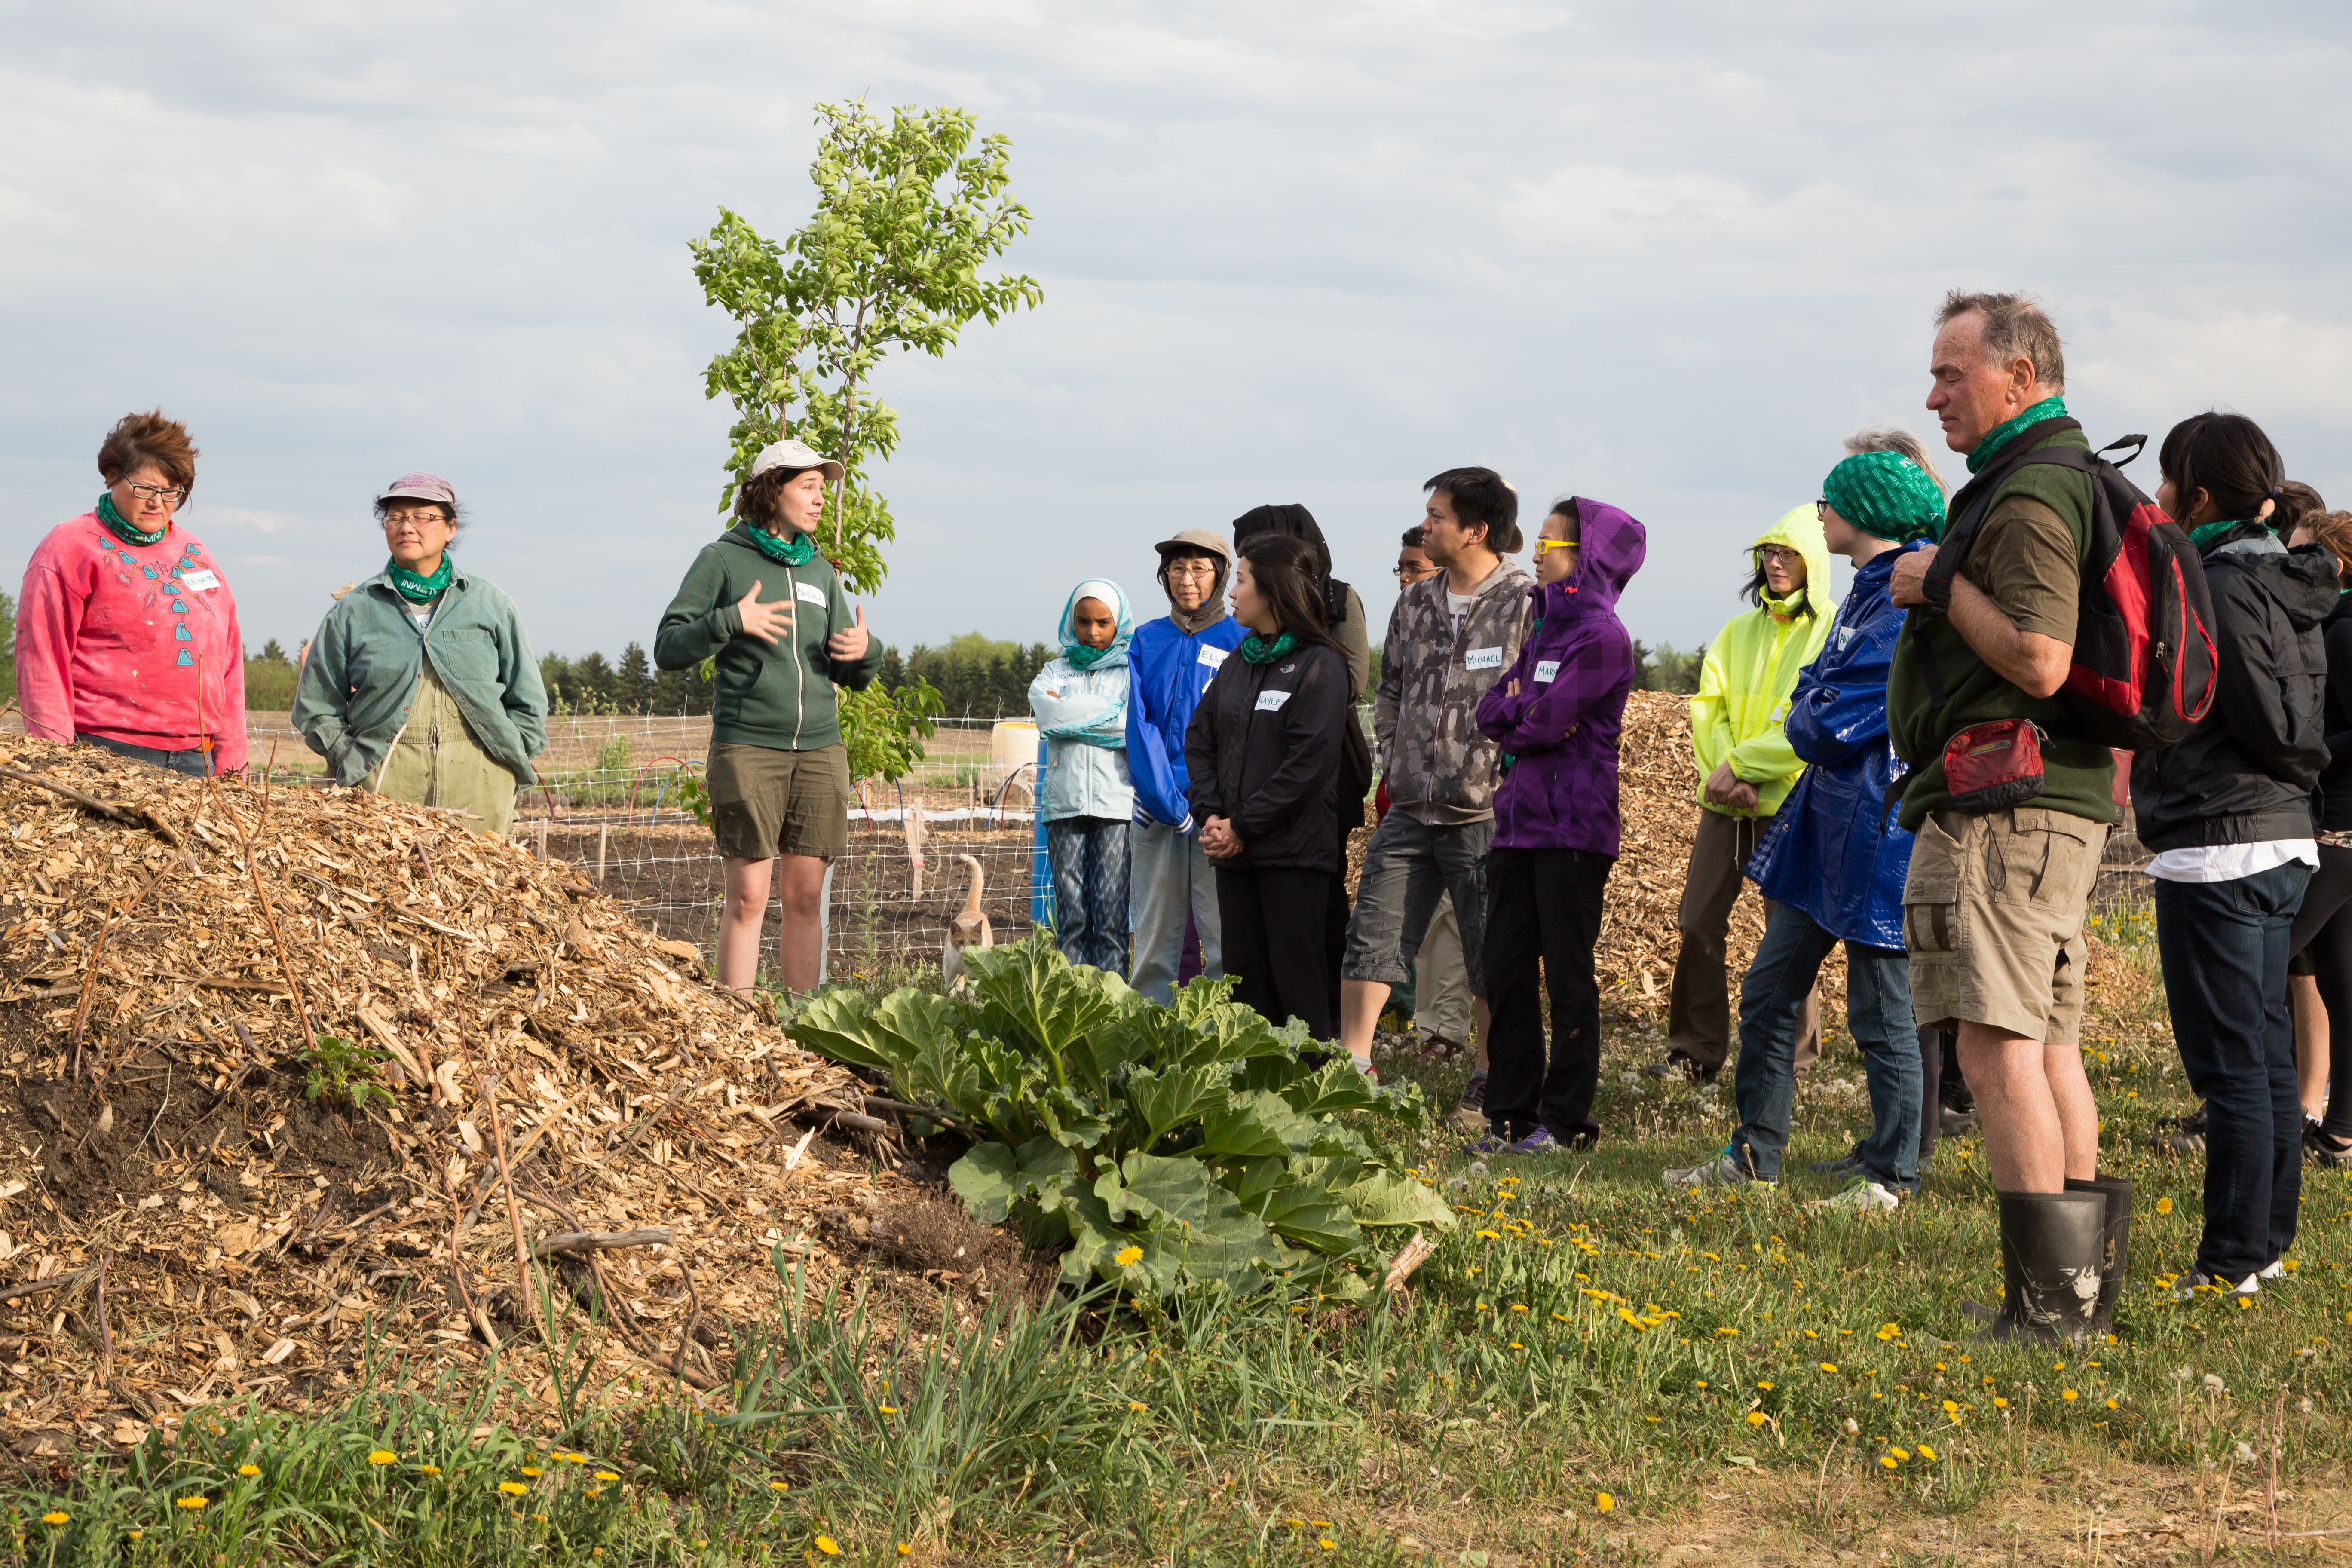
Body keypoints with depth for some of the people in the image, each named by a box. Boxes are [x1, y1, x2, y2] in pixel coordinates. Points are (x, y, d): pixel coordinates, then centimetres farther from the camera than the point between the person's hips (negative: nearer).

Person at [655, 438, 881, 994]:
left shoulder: (820, 572, 16)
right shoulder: (722, 561, 1)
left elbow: (849, 674, 19)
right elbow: (669, 649, -4)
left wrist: (864, 653, -3)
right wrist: (730, 622, -18)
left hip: (820, 750, 5)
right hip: (747, 746, -5)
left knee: (806, 897, 3)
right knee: (748, 896, -6)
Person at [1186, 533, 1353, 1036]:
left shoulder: (1319, 666, -7)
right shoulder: (1240, 662, 16)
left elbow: (1309, 762, -14)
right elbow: (1200, 738, 14)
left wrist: (1243, 826, -14)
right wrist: (1211, 814, -3)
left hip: (1293, 850, -7)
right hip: (1234, 850, 7)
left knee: (1295, 978, -6)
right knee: (1244, 974, 7)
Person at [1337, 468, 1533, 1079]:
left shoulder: (1528, 605, -9)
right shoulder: (1416, 603, 11)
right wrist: (1393, 761, 13)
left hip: (1485, 816, -6)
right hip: (1409, 812, 6)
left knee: (1492, 960, 3)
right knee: (1371, 940, 4)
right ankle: (1351, 1069, 10)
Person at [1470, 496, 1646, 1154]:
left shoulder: (1602, 636, -10)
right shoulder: (1543, 627, 18)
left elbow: (1548, 721, -17)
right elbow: (1491, 710, 11)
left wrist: (1514, 709, 0)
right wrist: (1524, 709, -7)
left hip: (1573, 827, -8)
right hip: (1518, 821, 8)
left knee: (1567, 974, -1)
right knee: (1506, 970, 6)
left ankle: (1566, 1119, 5)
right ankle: (1511, 1115, 12)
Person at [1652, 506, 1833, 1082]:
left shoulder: (1833, 635, -2)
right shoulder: (1739, 632, 16)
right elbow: (1707, 706, 8)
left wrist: (1741, 765, -16)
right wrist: (1723, 774, -10)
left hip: (1790, 803, -5)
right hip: (1726, 801, 5)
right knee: (1698, 923, 2)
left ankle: (1789, 1057, 7)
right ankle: (1694, 1051, 9)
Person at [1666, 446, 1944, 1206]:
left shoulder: (1910, 607, -17)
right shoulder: (1868, 592, 15)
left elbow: (1829, 727, -20)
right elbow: (1815, 696, 20)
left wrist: (1808, 713, 0)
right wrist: (1814, 707, -1)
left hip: (1876, 832, -10)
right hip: (1822, 823, 10)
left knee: (1881, 1014, 0)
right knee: (1768, 993, 11)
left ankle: (1891, 1173, 10)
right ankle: (1754, 1155, 19)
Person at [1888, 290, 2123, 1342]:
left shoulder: (2029, 497, -13)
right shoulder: (2076, 479, 20)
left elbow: (2040, 661, -24)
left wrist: (1942, 584, -14)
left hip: (2001, 810, -11)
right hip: (2066, 799, 11)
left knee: (1999, 1048, -12)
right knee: (2050, 1046, 13)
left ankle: (2045, 1303, -14)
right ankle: (2084, 1286, 17)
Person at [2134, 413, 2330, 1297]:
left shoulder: (2220, 587, -15)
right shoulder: (2287, 586, 13)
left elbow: (2272, 728, -17)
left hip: (2218, 850, -10)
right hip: (2284, 840, 10)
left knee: (2230, 1065, -6)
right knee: (2268, 1055, 15)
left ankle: (2231, 1262, -3)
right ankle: (2269, 1241, 22)